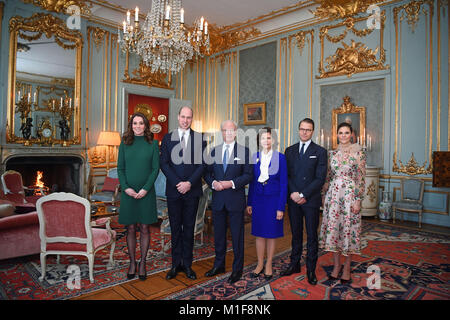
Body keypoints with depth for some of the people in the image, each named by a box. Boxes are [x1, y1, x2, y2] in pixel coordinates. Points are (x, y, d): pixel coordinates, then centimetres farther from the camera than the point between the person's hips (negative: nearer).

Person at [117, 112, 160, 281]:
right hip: (128, 192, 1)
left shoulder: (152, 144, 2)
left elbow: (155, 168, -2)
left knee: (144, 229, 6)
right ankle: (132, 263, 22)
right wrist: (125, 187, -9)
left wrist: (145, 189, -12)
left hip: (146, 192, -1)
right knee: (130, 229, 8)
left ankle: (142, 263, 19)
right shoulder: (125, 143, 5)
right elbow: (120, 168, 4)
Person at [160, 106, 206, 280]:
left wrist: (189, 183, -13)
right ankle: (176, 264, 21)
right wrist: (177, 183, -11)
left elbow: (202, 164, -1)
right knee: (175, 228, 9)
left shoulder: (200, 138, 4)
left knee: (189, 228, 8)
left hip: (192, 190, 0)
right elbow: (164, 163, 0)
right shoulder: (167, 138, 7)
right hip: (173, 190, 1)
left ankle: (187, 264, 20)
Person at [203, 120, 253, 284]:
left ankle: (237, 269, 21)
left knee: (237, 235, 6)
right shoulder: (214, 151, 10)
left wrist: (232, 183, -18)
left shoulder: (244, 151, -1)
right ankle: (219, 265, 32)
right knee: (219, 234, 15)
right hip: (218, 199, 4)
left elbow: (249, 175, -6)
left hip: (235, 198, -3)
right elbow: (207, 173, 10)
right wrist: (213, 183, -10)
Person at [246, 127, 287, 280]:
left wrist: (281, 207, -10)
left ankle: (268, 265, 25)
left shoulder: (280, 157, -6)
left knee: (271, 234, 8)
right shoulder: (255, 157, 4)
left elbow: (283, 183, -6)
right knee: (259, 233, 10)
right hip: (258, 199, 3)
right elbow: (252, 181, 8)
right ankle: (260, 264, 26)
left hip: (273, 198, -3)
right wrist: (249, 203, 6)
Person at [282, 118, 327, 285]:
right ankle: (295, 264, 26)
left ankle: (311, 270, 17)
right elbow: (286, 175, 6)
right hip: (293, 199, 3)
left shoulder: (320, 151, -1)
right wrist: (292, 193, -9)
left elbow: (320, 178, -8)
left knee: (312, 236, 6)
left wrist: (303, 195, -13)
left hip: (311, 200, -3)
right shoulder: (290, 150, 10)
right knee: (296, 234, 13)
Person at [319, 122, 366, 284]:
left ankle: (347, 268, 18)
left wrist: (358, 200, -10)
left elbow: (361, 178, -6)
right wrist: (325, 195, 9)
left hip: (350, 194, -4)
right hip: (333, 194, 4)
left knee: (348, 228, 2)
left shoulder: (358, 152, -3)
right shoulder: (333, 153, 9)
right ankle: (336, 265, 22)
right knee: (333, 228, 6)